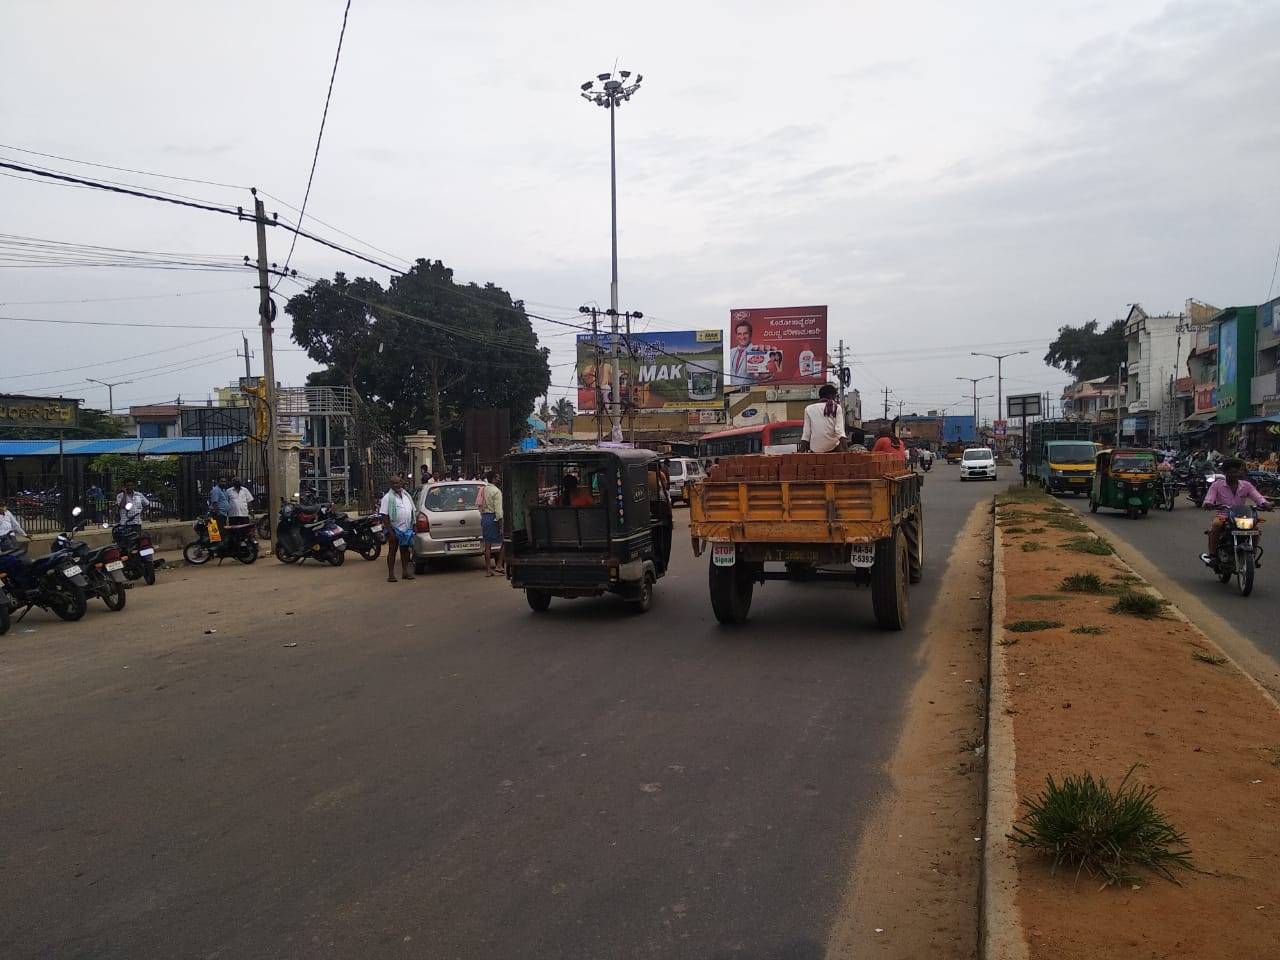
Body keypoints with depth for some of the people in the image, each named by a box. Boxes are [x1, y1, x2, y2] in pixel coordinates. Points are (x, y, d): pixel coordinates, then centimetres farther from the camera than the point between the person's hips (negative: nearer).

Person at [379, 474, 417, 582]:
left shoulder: (406, 495, 11)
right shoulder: (387, 497, -7)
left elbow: (413, 511, 18)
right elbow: (385, 515, -13)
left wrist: (413, 525, 10)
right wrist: (390, 530, -19)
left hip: (407, 529, 5)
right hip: (395, 529, -5)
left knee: (405, 550, 12)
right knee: (392, 551, 0)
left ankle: (405, 571, 19)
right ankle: (391, 574, 2)